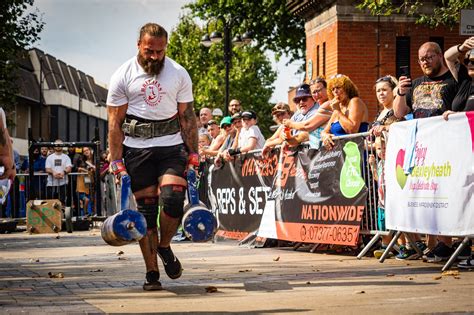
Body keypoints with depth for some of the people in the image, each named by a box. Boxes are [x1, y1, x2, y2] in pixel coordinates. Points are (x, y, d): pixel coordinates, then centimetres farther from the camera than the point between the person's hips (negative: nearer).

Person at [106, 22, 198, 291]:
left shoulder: (179, 74, 3)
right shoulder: (123, 76, -2)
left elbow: (188, 116, 7)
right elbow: (115, 122, -1)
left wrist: (193, 153, 0)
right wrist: (117, 161, -7)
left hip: (172, 145, 1)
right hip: (136, 147, 0)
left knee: (173, 200, -18)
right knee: (146, 208, 0)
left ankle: (164, 246, 12)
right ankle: (152, 273, 7)